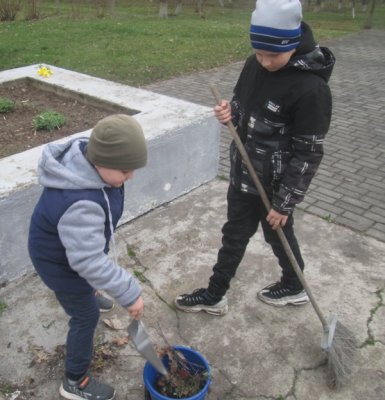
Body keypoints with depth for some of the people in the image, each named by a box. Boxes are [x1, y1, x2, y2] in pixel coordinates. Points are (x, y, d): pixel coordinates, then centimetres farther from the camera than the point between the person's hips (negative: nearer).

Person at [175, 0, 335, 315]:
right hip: (243, 174, 8)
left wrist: (285, 203, -17)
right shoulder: (254, 65, -4)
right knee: (234, 235, 19)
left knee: (279, 236, 13)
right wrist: (230, 112, -13)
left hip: (276, 185, -7)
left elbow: (307, 155, -21)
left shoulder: (311, 89, -25)